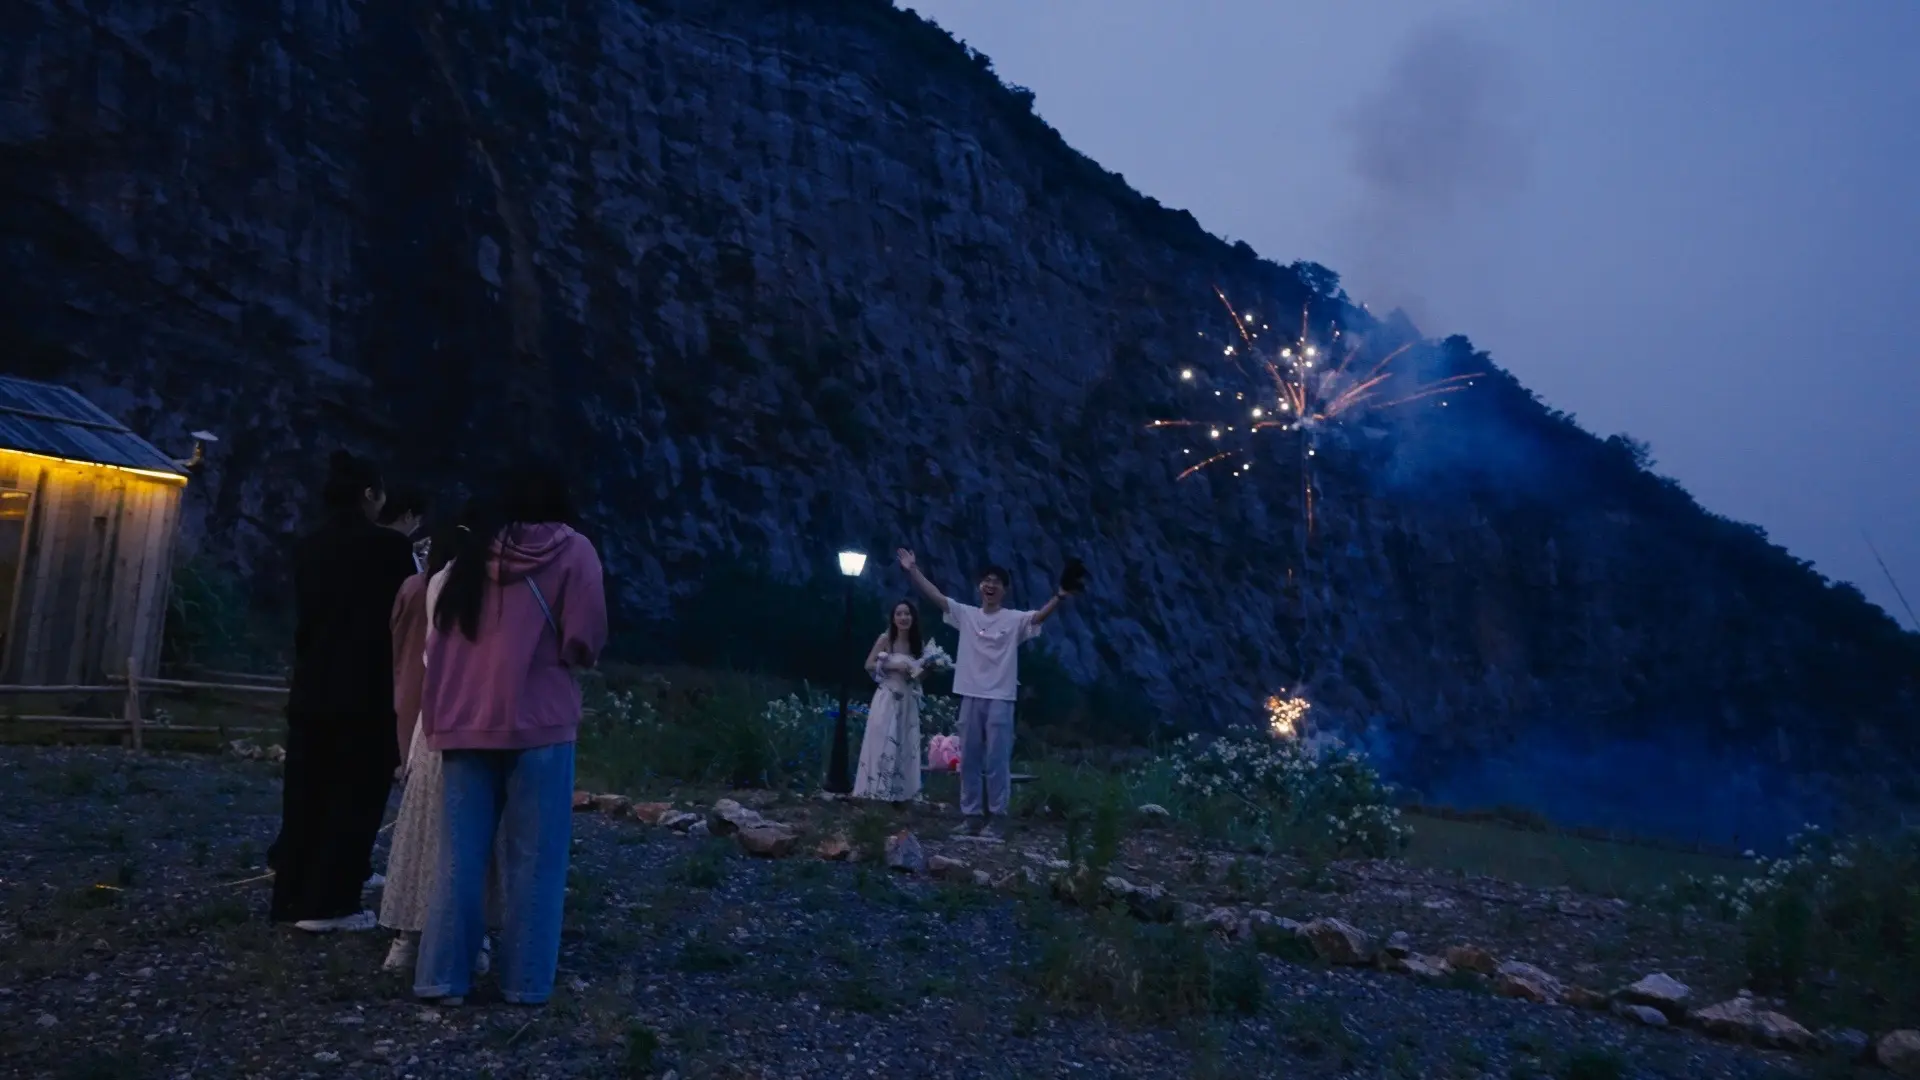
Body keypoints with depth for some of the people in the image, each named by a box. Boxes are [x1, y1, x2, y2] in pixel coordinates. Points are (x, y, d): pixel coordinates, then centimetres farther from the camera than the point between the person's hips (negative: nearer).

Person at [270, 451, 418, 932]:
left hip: (311, 691, 6)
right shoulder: (388, 546, -11)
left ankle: (291, 895, 19)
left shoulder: (309, 549, 7)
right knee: (354, 797, 3)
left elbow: (303, 618, 11)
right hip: (366, 693, -6)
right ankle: (327, 903, 4)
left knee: (306, 796, 13)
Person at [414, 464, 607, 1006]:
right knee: (533, 860, 4)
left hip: (465, 724, 4)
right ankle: (525, 980, 8)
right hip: (538, 721, -4)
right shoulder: (571, 551, -1)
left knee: (459, 856, 10)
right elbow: (585, 639, -10)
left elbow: (438, 646, 14)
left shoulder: (471, 555, 13)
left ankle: (442, 976, 13)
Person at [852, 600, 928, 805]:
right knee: (883, 744, -4)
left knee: (905, 747, 7)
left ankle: (900, 793, 14)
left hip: (908, 701, 4)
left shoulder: (918, 644, 7)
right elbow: (869, 665, -6)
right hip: (887, 699, -4)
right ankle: (878, 789, 2)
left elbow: (920, 674, 12)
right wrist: (893, 666, -16)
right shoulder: (885, 639, -5)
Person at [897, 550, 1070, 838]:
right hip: (971, 697, 4)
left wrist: (1060, 596, -35)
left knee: (996, 760, -2)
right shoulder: (966, 614, 8)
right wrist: (913, 570, -1)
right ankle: (971, 815, 18)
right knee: (969, 759, 9)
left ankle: (995, 817, 4)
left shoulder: (1014, 619, -1)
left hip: (1000, 699, -4)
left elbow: (1041, 616, -17)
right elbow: (936, 595, 6)